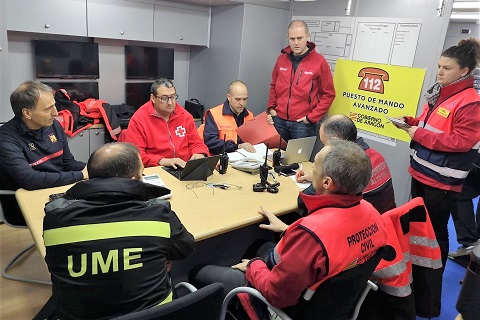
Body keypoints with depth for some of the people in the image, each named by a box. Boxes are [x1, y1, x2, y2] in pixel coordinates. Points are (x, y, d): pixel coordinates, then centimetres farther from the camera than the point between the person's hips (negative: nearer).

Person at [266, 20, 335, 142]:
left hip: (302, 123, -4)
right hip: (279, 120, 4)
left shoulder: (319, 61, -5)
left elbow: (328, 94, -4)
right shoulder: (282, 59, 8)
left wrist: (312, 117, -9)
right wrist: (271, 108, 8)